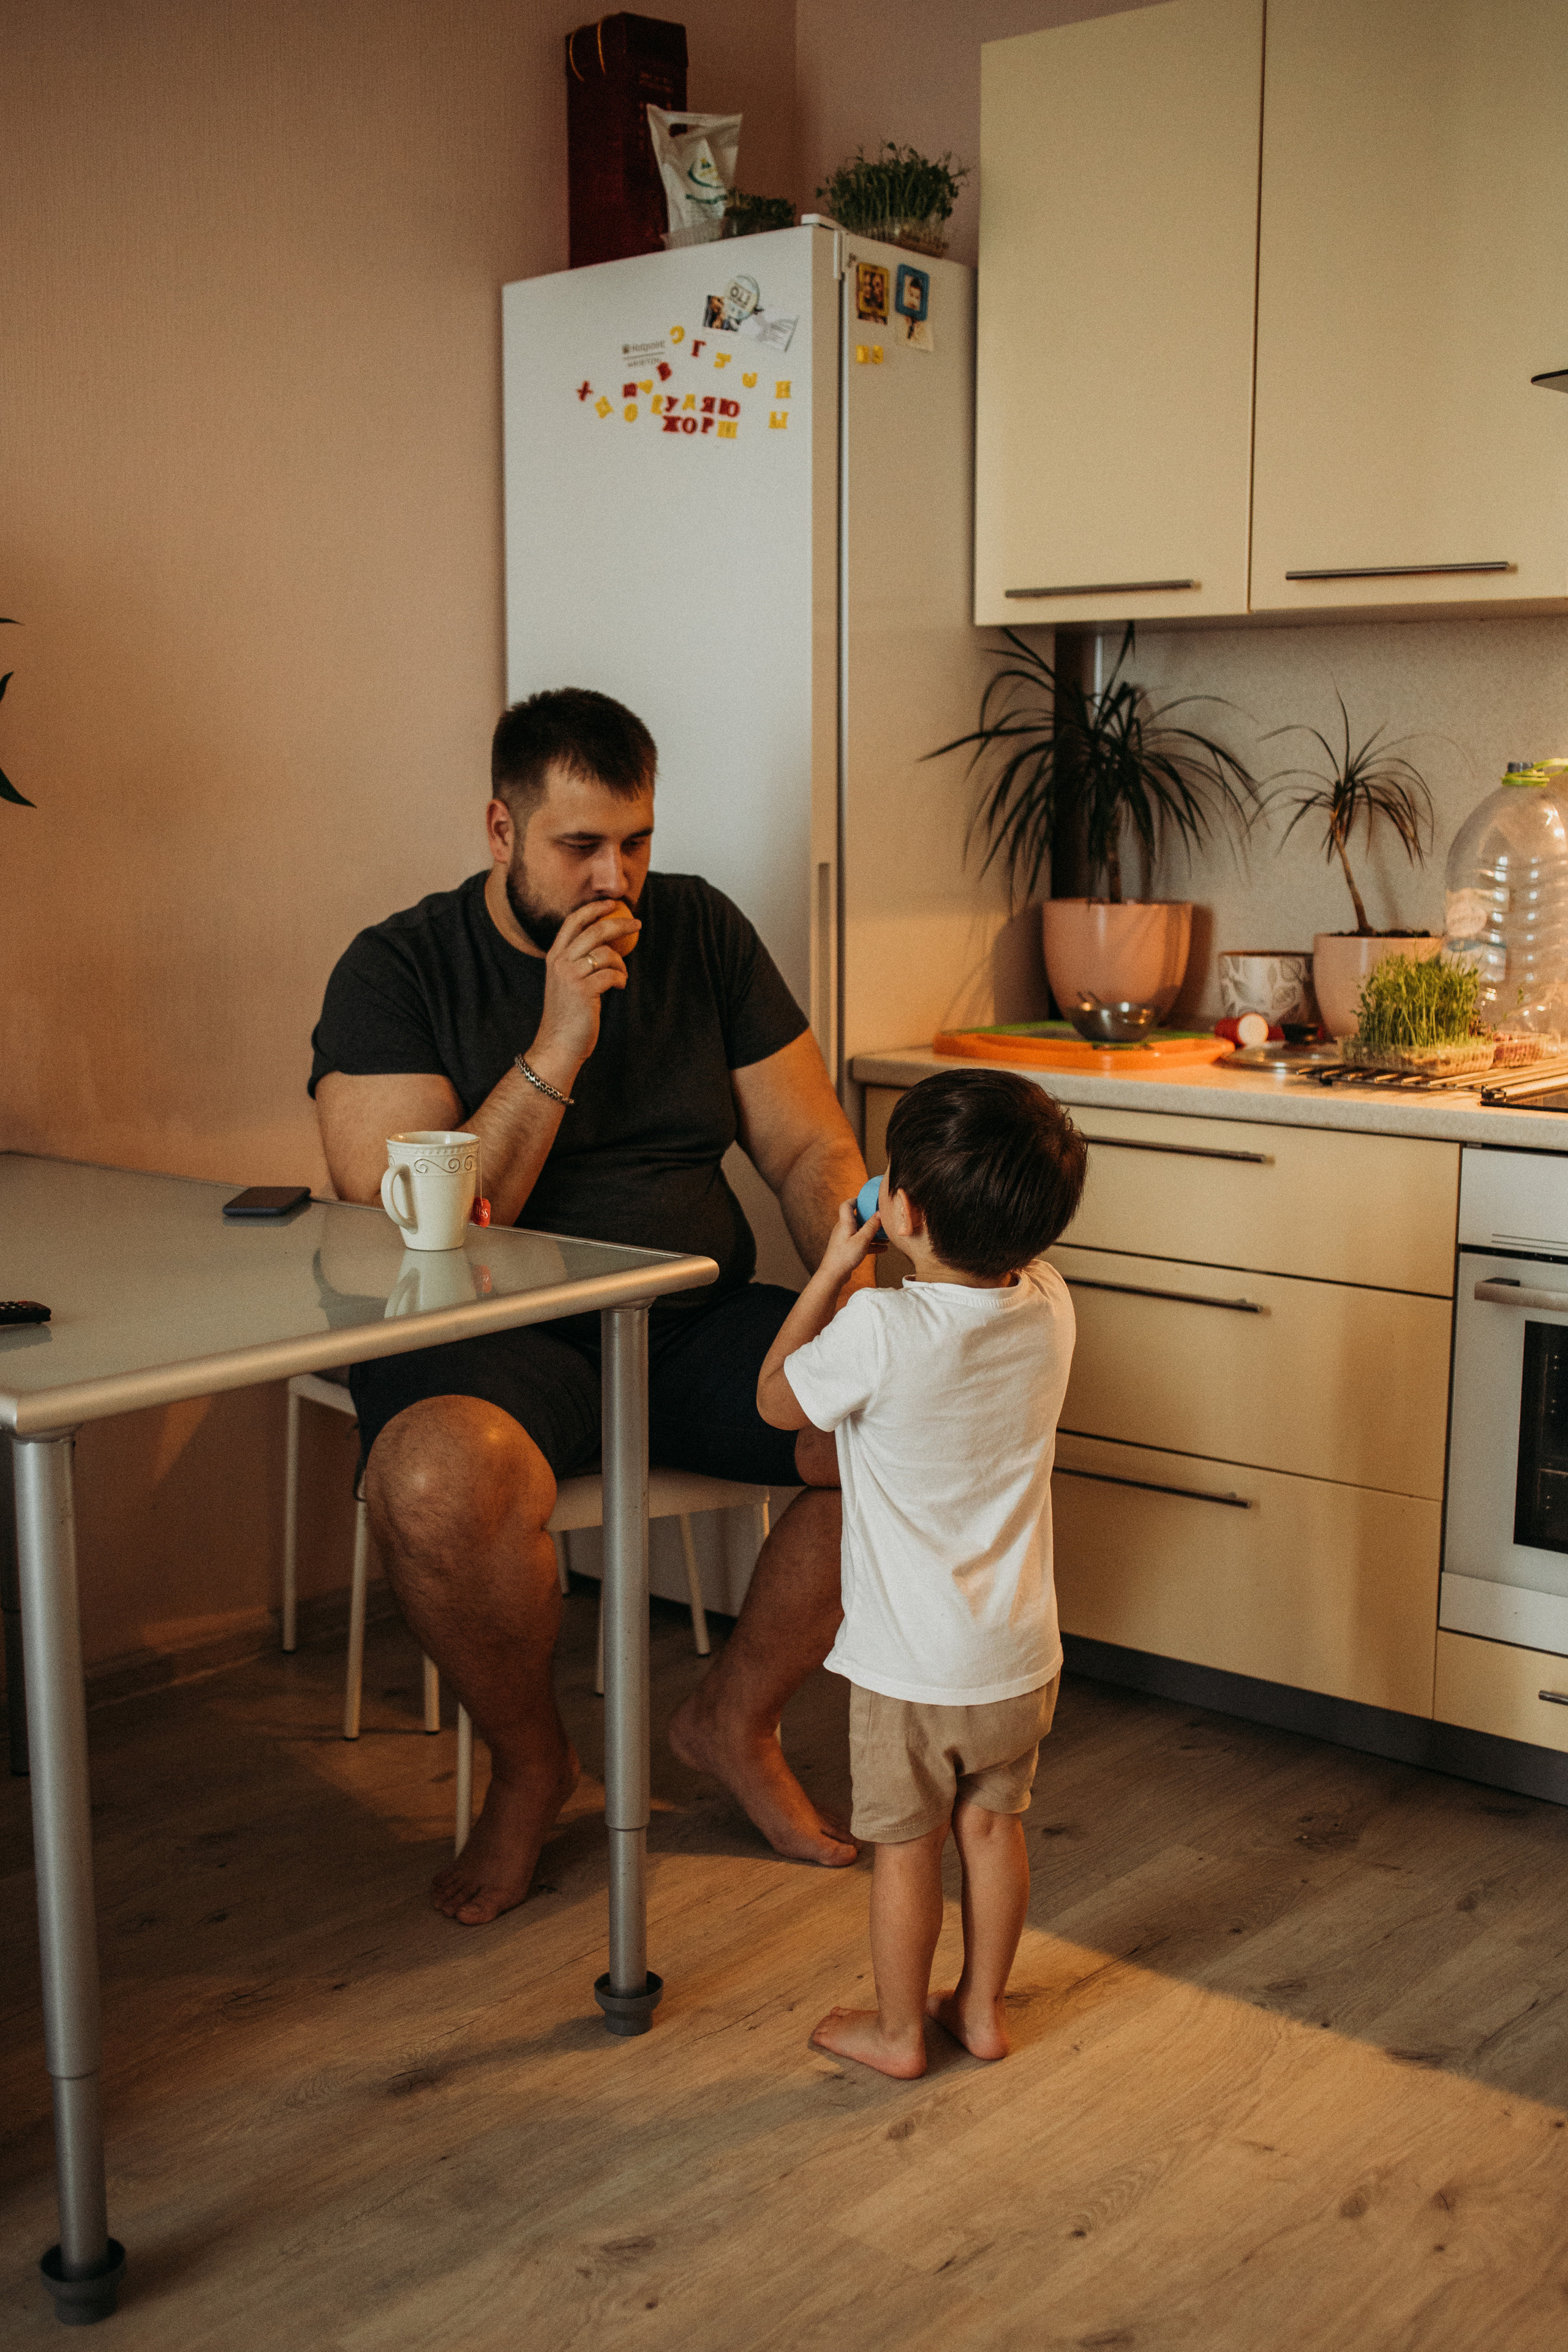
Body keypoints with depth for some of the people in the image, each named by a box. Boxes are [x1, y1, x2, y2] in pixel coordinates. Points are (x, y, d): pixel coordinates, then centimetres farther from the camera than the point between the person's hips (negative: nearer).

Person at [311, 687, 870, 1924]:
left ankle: (738, 1717, 5)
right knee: (438, 1482, -38)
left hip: (696, 1320, 4)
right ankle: (529, 1762, -4)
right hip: (495, 1342, -4)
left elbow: (813, 1151, 7)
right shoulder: (398, 970, -5)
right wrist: (558, 1046, -22)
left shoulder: (701, 930, 7)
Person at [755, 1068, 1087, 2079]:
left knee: (906, 1845, 13)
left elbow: (776, 1398, -8)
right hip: (1019, 1651, 5)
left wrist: (833, 1269, -4)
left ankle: (898, 2028, 29)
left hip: (910, 1661, -5)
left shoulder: (879, 1331, -26)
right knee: (993, 1825, 21)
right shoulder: (1050, 1310, -9)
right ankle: (983, 2005, 36)